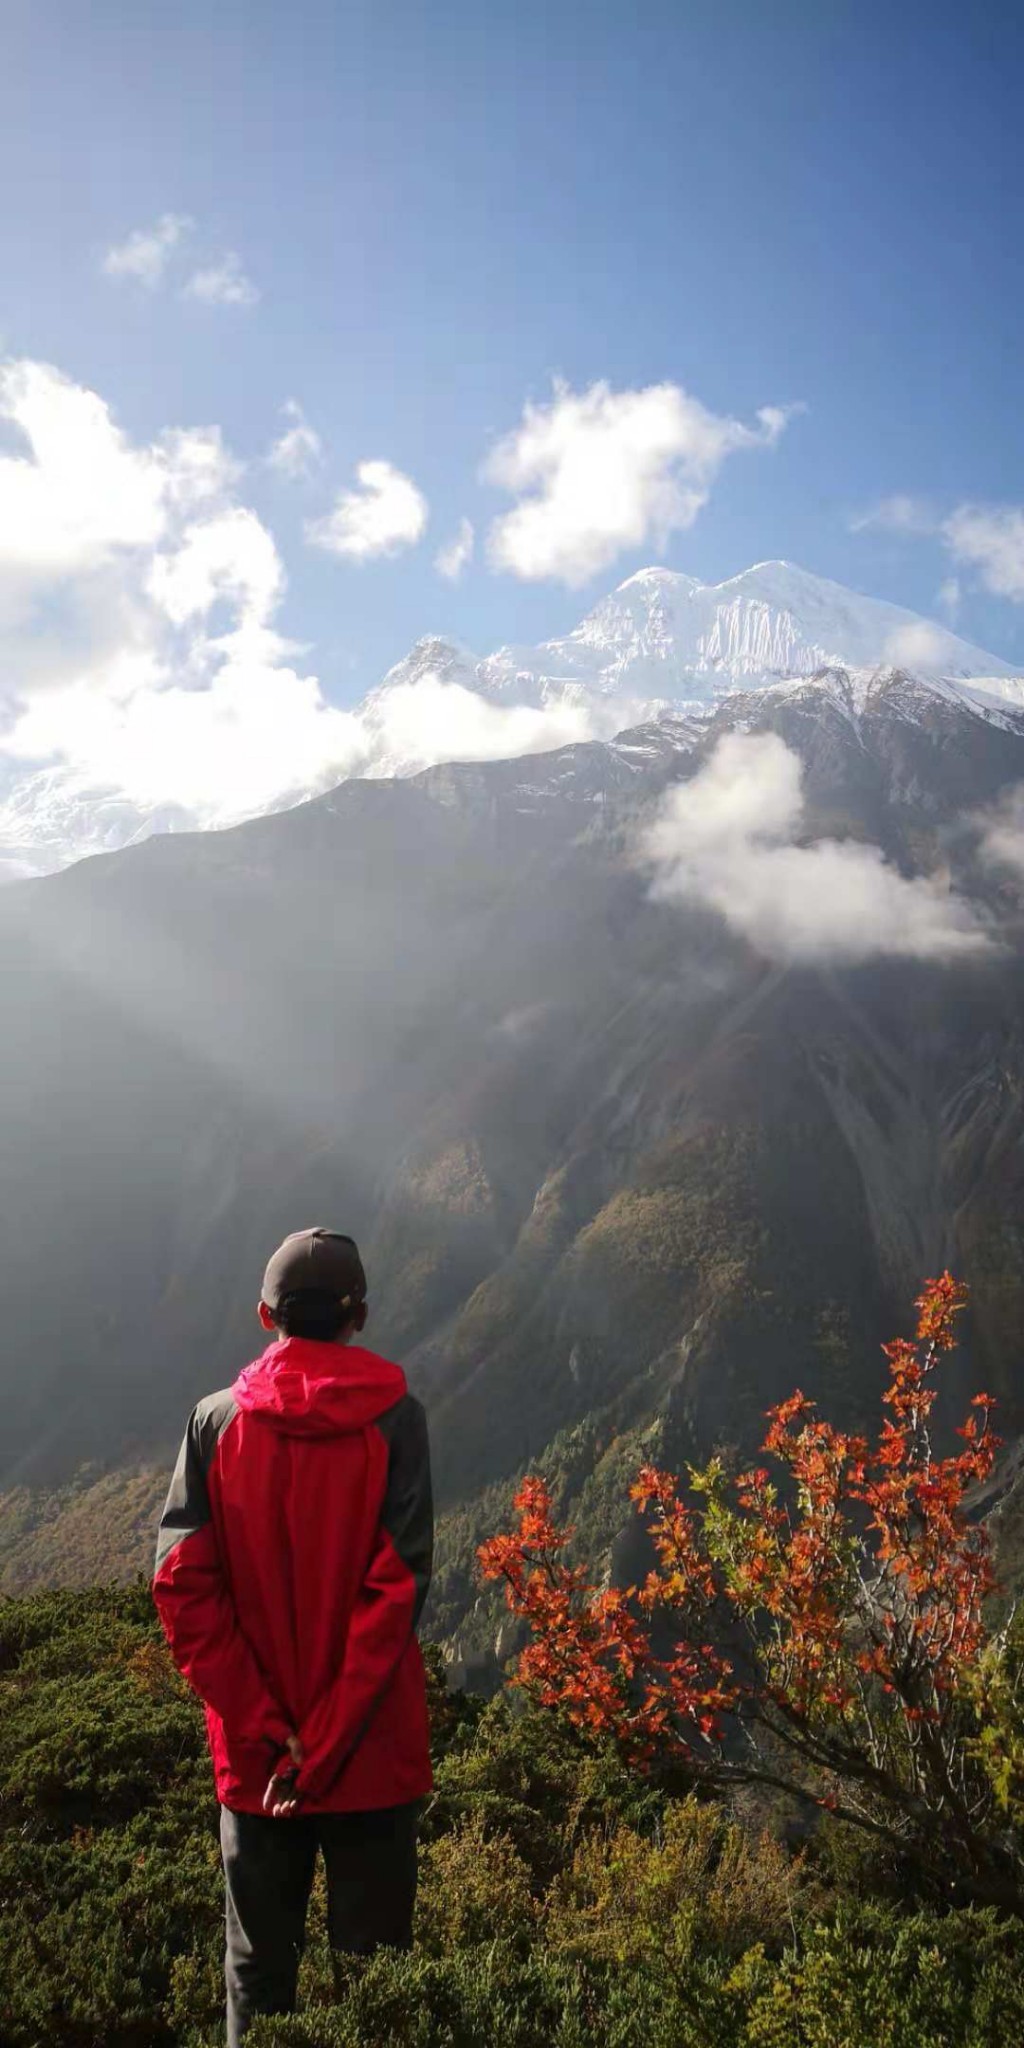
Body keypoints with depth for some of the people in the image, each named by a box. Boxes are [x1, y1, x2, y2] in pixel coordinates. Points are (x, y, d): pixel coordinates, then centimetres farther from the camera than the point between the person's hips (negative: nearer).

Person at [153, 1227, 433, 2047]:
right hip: (372, 1752, -2)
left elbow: (182, 1588, -9)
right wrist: (327, 1744, -13)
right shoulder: (392, 1417, -11)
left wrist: (266, 1732, -9)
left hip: (253, 1757, 2)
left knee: (259, 1972, 18)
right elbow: (398, 1588, -17)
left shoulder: (216, 1422, -5)